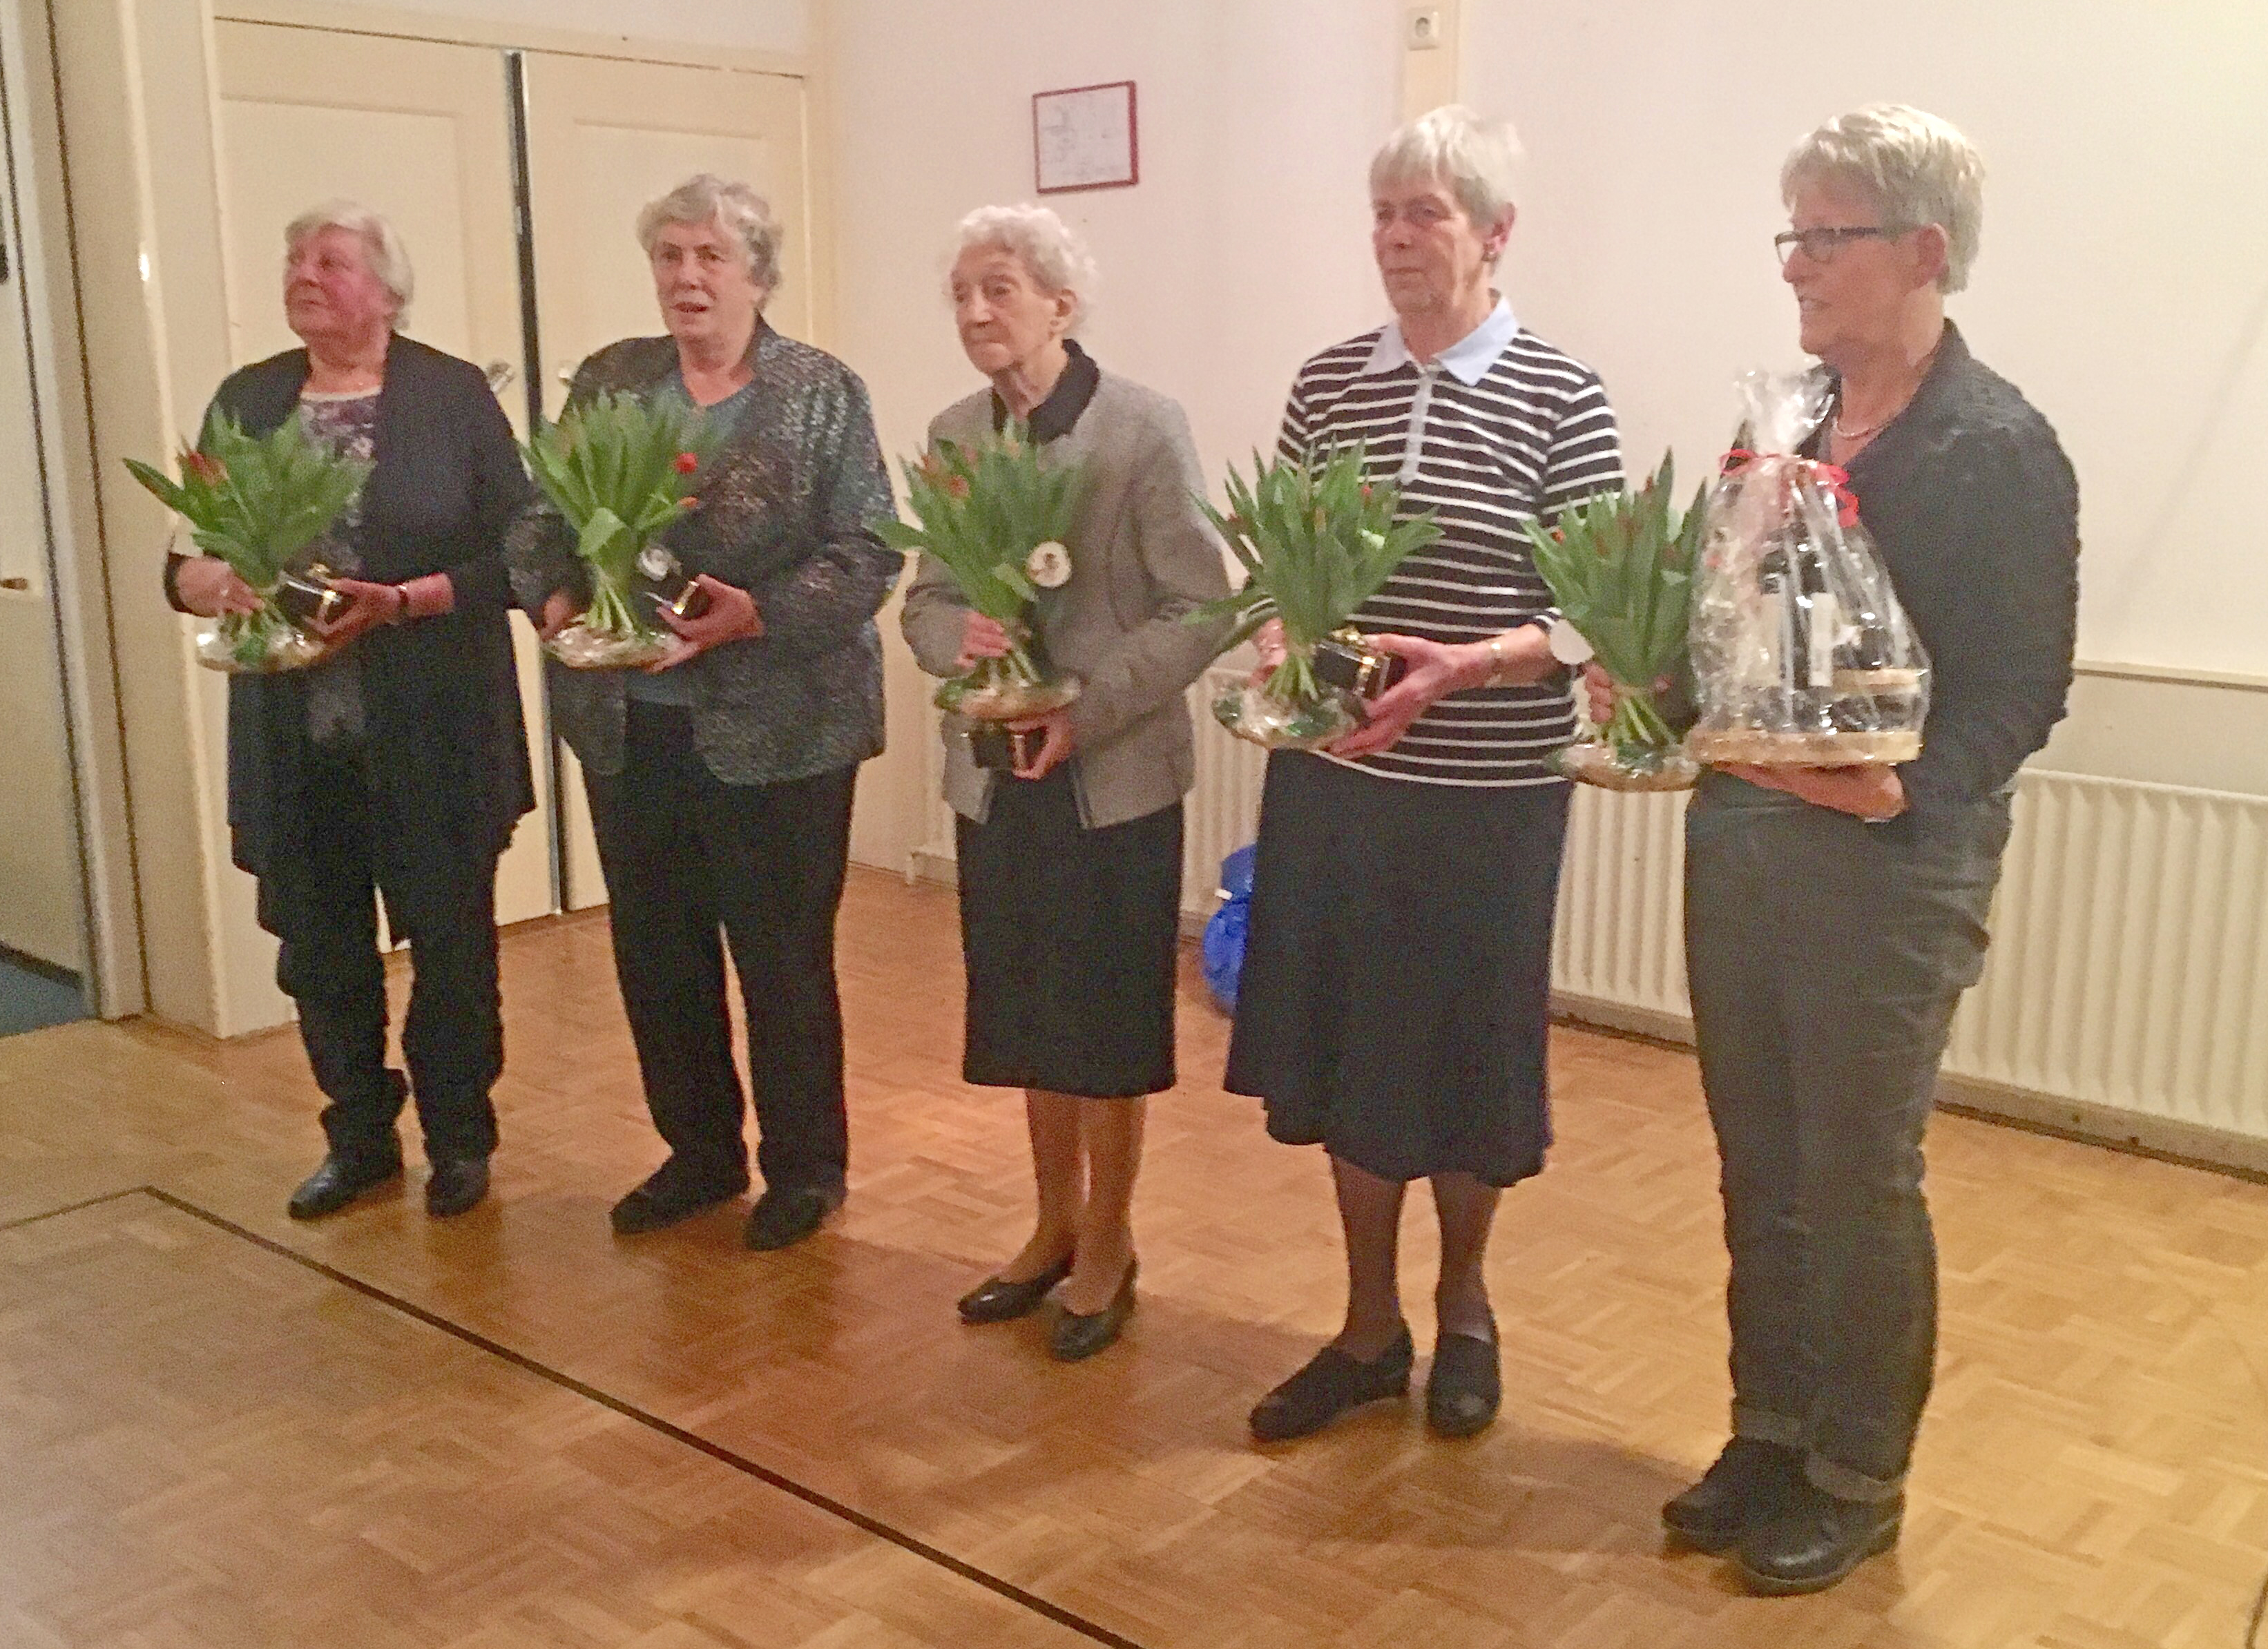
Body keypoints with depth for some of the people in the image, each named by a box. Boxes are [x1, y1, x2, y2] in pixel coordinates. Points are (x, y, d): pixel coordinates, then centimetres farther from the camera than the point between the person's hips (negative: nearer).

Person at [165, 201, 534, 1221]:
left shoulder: (452, 393, -2)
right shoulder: (247, 400, 10)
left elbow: (511, 554, -7)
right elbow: (183, 564, 10)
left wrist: (399, 603, -20)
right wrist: (222, 584, -12)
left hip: (431, 737, -3)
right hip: (295, 739, 4)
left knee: (451, 944, 7)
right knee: (320, 949, 12)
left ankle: (460, 1139, 25)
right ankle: (360, 1138, 30)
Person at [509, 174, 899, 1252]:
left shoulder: (823, 393, -3)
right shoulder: (606, 382, 9)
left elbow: (868, 553, -9)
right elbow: (539, 523, 8)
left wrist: (759, 613, -22)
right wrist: (555, 598, -12)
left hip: (775, 727, -4)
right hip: (629, 725, 4)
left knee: (783, 957, 7)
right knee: (656, 954, 14)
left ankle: (804, 1168, 25)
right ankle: (698, 1153, 32)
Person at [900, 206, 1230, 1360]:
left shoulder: (1144, 429, -11)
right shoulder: (954, 432, 5)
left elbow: (1200, 609, -13)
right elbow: (926, 596, 7)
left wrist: (1088, 708, -22)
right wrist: (959, 639, -15)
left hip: (1114, 775, -5)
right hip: (996, 772, 5)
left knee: (1108, 1016, 7)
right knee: (1029, 1013, 15)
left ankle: (1108, 1245, 25)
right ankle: (1056, 1225, 33)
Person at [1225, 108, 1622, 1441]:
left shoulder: (1561, 399, -7)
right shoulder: (1328, 383, 5)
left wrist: (1460, 668, -24)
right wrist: (1277, 653, -11)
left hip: (1490, 791, -3)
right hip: (1334, 779, 4)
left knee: (1468, 1052, 10)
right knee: (1343, 1043, 11)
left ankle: (1465, 1303, 36)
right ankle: (1370, 1328, 29)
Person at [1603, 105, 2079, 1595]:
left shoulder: (2001, 449, -11)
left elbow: (2025, 688, -14)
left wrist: (1911, 787, -29)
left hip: (1889, 861, -7)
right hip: (1739, 832, 7)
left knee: (1860, 1181, 6)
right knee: (1762, 1169, 16)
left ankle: (1858, 1478, 25)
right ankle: (1773, 1433, 33)